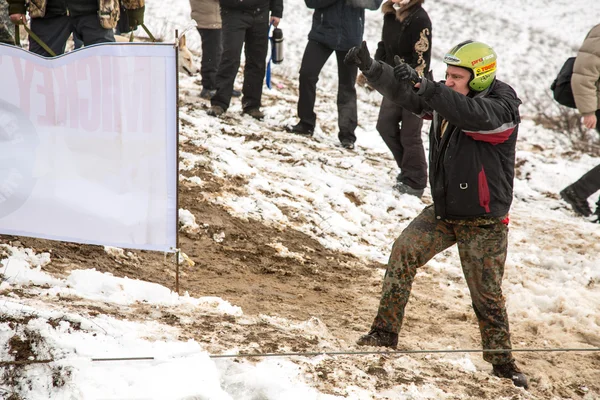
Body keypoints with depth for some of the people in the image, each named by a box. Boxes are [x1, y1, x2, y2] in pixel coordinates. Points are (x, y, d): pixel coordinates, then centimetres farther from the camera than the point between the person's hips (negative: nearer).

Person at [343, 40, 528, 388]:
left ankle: (502, 361, 22)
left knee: (487, 295, 2)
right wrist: (370, 67, -23)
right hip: (444, 212, 5)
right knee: (405, 251, -14)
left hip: (483, 222, -5)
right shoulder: (445, 97, -1)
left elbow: (471, 114, -41)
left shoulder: (501, 109, -21)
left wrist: (423, 86, -50)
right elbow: (402, 92, -5)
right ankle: (385, 333, -7)